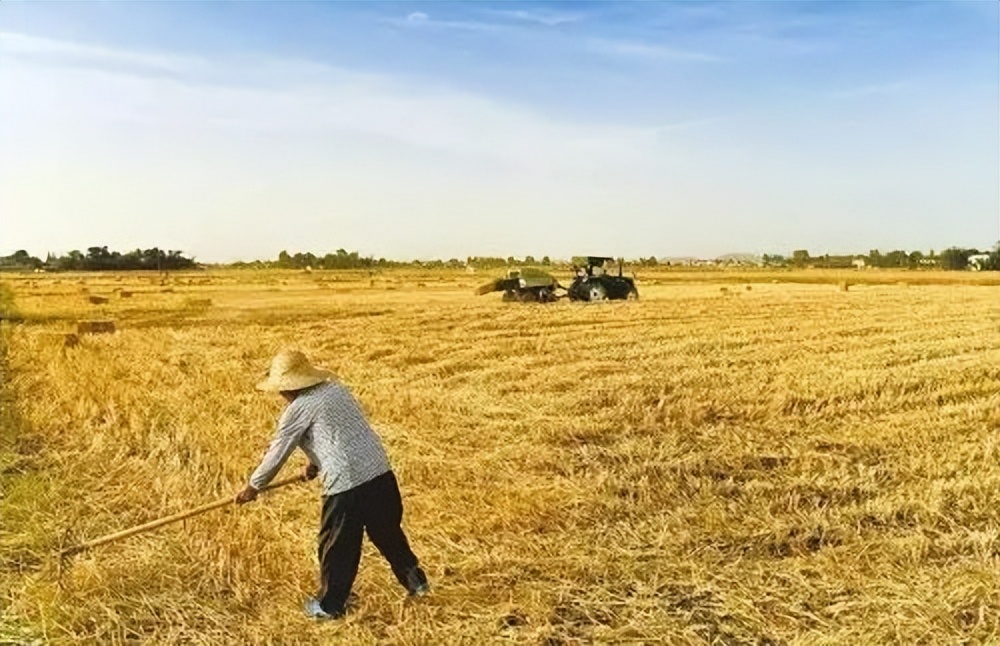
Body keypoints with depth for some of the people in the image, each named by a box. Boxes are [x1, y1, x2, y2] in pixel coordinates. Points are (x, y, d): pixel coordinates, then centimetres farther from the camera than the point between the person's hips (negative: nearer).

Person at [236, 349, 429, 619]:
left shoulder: (298, 409, -5)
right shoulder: (336, 389, 16)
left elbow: (277, 452, 3)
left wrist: (253, 486, 16)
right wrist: (318, 463, 35)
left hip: (345, 483, -7)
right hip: (380, 471, 7)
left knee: (337, 547, 11)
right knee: (387, 532, 24)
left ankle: (330, 605, 26)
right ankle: (415, 580, 37)